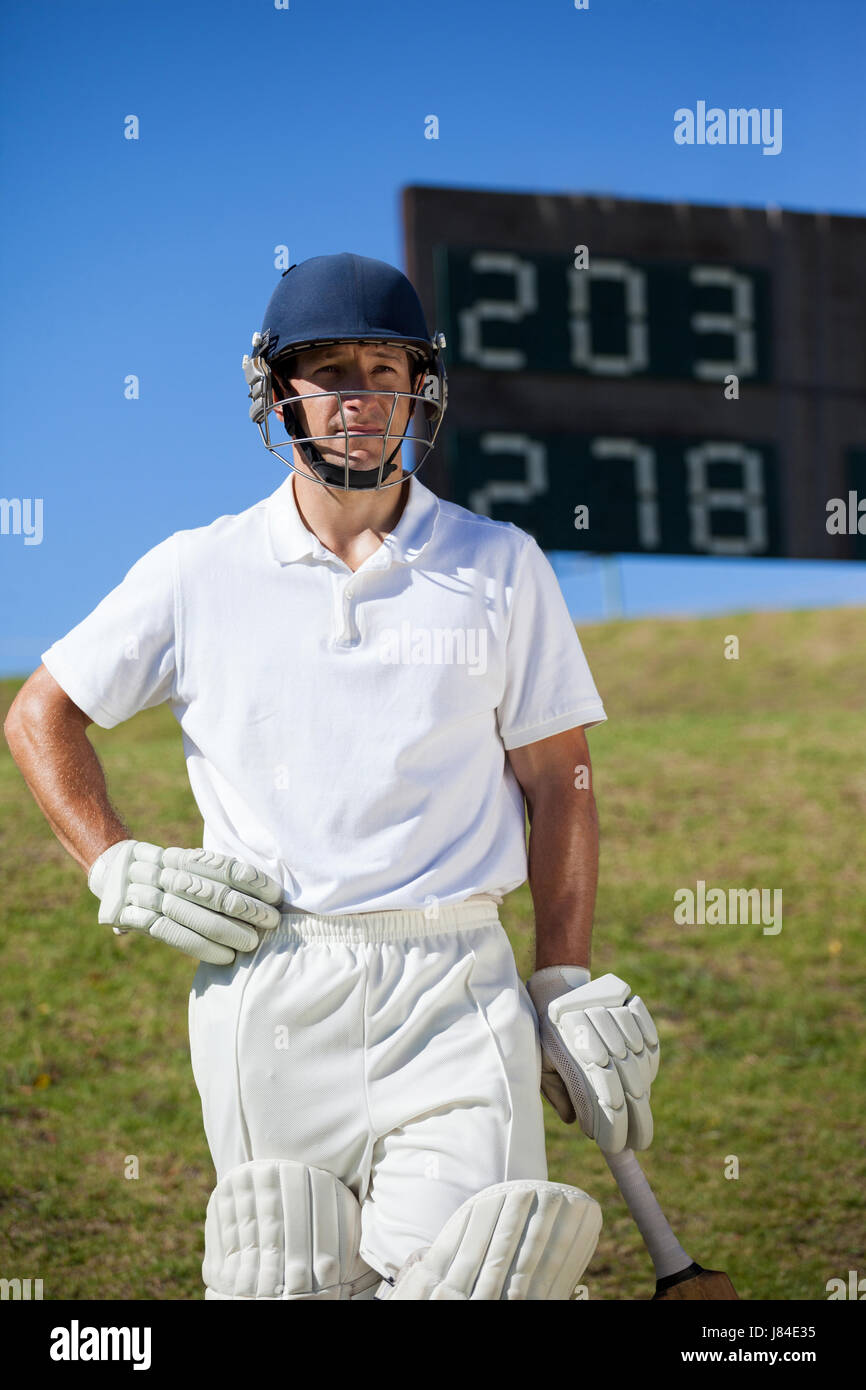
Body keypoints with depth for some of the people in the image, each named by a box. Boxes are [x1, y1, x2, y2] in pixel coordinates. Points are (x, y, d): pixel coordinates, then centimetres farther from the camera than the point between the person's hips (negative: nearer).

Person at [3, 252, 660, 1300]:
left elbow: (558, 783, 9)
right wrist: (117, 869, 3)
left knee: (473, 1276, -16)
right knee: (292, 1284, 3)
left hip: (453, 988, 0)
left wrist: (566, 983, 2)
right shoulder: (198, 571, 7)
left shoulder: (501, 568, 8)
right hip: (262, 990, 1)